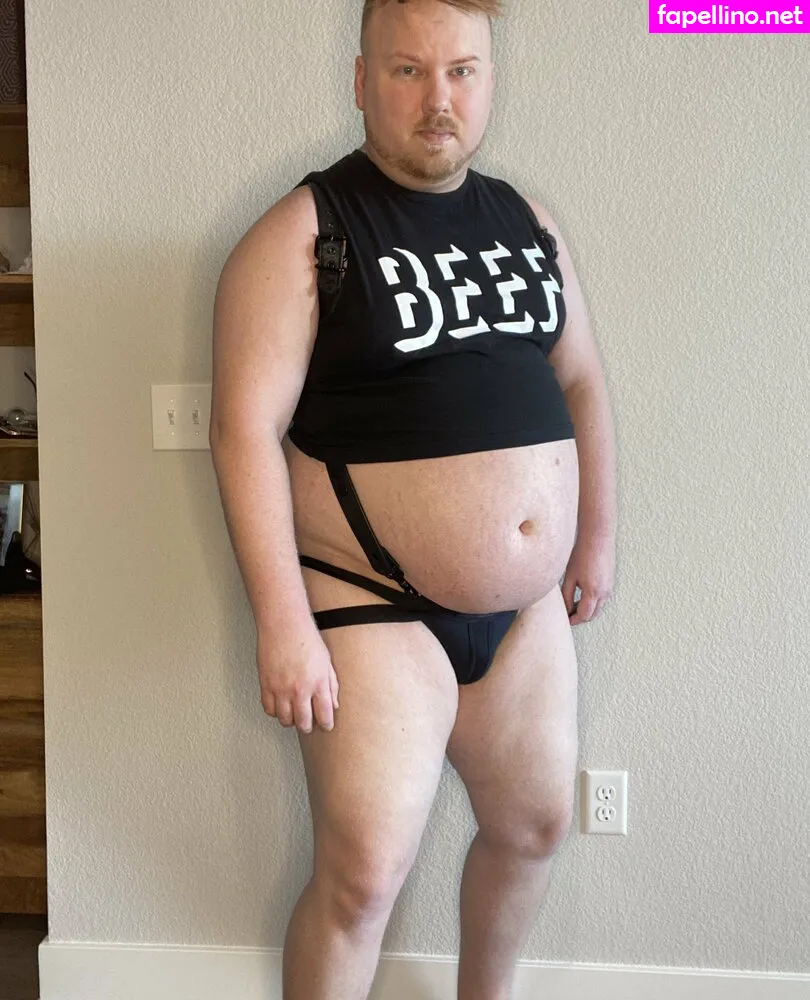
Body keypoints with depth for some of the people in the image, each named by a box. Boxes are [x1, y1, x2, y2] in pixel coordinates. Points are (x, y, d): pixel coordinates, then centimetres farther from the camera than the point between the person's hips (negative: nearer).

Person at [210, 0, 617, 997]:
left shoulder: (526, 223, 8)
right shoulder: (303, 232, -11)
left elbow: (580, 381, 17)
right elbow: (247, 427, -18)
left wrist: (598, 536, 16)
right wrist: (283, 622, -22)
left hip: (526, 611, 7)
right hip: (373, 614, -6)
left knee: (532, 827, 19)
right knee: (363, 876, -5)